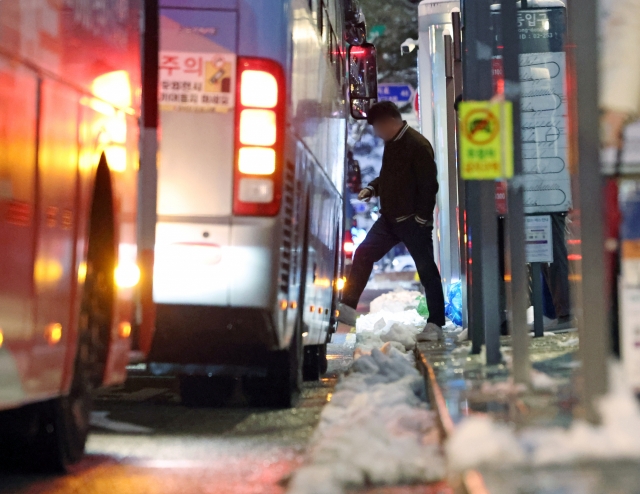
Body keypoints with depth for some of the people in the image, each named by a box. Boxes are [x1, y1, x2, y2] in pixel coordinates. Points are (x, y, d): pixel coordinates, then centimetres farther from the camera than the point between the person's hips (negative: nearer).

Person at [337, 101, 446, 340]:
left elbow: (428, 184, -19)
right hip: (390, 217, 9)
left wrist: (422, 217, -20)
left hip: (412, 220, -9)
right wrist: (372, 188, 7)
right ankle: (348, 307, 11)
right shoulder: (391, 143, 12)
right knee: (363, 254, 5)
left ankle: (436, 324, 3)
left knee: (426, 268, -2)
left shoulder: (418, 145, -16)